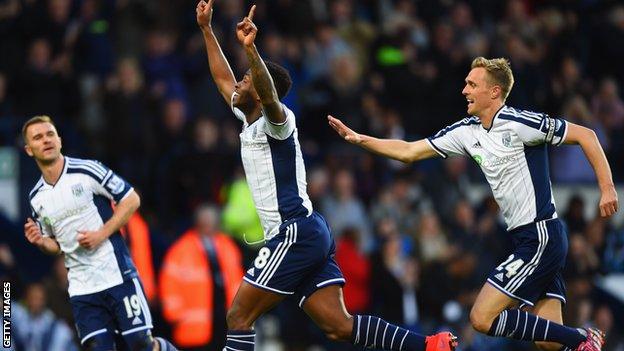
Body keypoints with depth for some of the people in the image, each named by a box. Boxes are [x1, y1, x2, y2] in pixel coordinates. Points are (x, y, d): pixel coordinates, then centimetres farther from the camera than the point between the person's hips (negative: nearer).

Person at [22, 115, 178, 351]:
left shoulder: (87, 170, -6)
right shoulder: (37, 198, 9)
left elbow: (132, 200, -4)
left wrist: (102, 234, -13)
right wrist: (41, 242, -3)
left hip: (117, 276, -4)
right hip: (82, 288, 4)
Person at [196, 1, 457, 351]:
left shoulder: (277, 119, -6)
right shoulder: (249, 120, 18)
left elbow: (269, 94, -30)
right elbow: (223, 78, 31)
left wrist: (250, 49, -44)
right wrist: (207, 29, 31)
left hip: (295, 233, -9)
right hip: (310, 234, 9)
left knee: (238, 318, -7)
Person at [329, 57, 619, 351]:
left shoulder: (517, 123, -13)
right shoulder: (468, 131, 10)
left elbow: (585, 135, -10)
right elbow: (409, 151, 15)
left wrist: (607, 188, -15)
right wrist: (359, 139, 7)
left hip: (541, 236, -8)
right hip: (524, 237, 8)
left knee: (483, 318, -12)